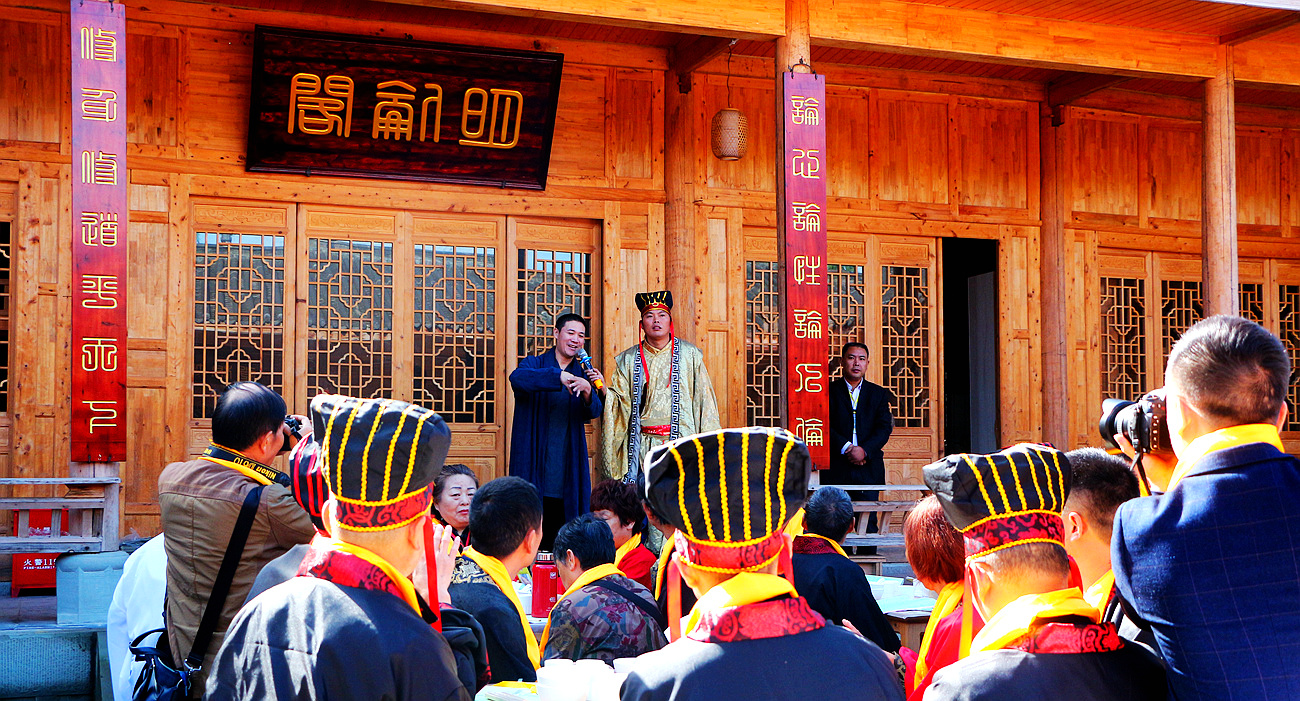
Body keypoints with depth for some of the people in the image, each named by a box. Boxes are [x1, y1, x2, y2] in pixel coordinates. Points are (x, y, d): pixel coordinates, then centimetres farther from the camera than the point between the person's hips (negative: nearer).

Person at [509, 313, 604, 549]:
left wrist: (588, 391, -24)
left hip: (567, 467, 3)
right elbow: (517, 378, -20)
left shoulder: (583, 376, 15)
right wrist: (559, 376, -32)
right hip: (534, 465, -3)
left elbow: (594, 412, -1)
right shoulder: (535, 364, 4)